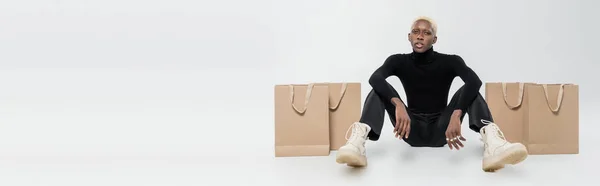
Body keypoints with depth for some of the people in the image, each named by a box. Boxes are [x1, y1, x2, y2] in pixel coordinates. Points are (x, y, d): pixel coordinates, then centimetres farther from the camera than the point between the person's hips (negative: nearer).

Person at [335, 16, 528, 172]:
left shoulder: (450, 61, -7)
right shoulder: (399, 61, -3)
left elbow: (475, 81, -28)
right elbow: (374, 78, -25)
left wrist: (456, 115, -45)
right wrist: (398, 104, -44)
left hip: (441, 131, 0)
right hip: (412, 131, 1)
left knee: (469, 91, -23)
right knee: (379, 90, -21)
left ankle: (493, 145, -51)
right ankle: (357, 144, -48)